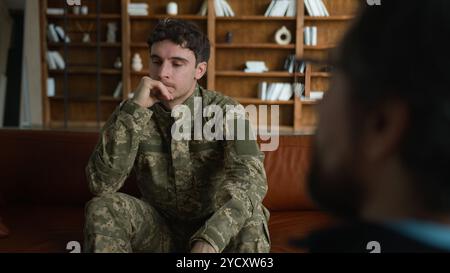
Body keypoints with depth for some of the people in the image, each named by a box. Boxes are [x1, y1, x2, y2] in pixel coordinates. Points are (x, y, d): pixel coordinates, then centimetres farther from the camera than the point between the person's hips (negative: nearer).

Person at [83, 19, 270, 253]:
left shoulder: (224, 111, -13)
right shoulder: (133, 112, -8)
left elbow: (251, 178, -30)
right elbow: (101, 184, -20)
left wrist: (210, 240, -46)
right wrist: (134, 110, -28)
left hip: (215, 227, -1)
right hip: (160, 228, 2)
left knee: (251, 222, -33)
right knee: (101, 209, -24)